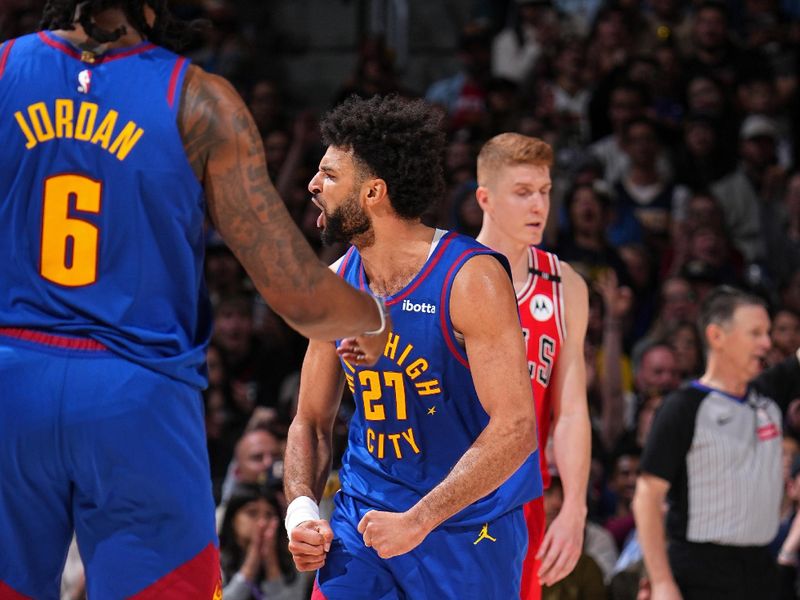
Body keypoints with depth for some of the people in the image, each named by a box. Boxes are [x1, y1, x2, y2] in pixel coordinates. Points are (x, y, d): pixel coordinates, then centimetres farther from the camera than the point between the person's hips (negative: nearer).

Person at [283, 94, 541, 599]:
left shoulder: (471, 278, -16)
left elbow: (515, 428, -22)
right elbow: (311, 421, 14)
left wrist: (418, 520, -26)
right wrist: (302, 509, -5)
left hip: (468, 526, -5)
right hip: (364, 518, 5)